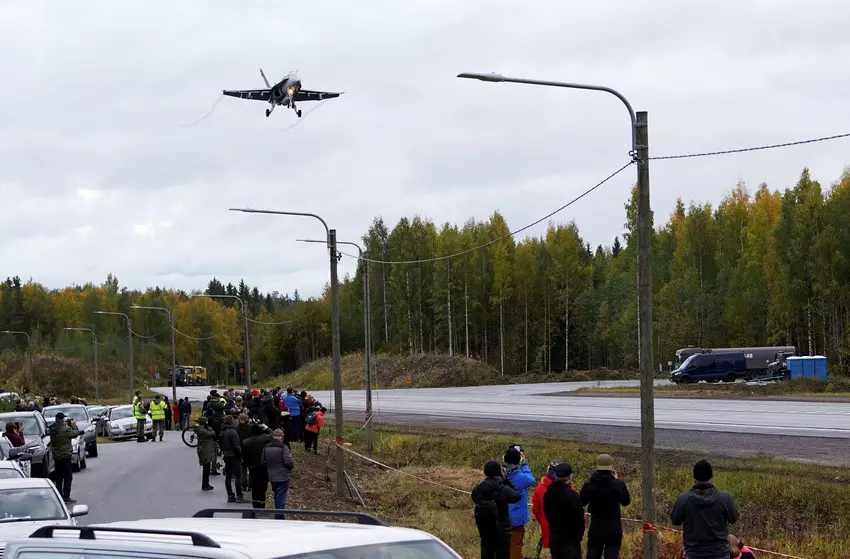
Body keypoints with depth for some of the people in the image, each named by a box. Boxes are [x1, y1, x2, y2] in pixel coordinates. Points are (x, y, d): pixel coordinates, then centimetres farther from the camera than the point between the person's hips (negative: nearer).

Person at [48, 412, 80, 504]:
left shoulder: (52, 429, 0)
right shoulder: (66, 429, -20)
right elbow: (76, 433, -8)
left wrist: (65, 424, 11)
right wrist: (73, 425, 6)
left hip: (56, 456, 7)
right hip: (65, 456, -7)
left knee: (58, 477, 15)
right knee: (68, 476, -1)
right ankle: (66, 497, -4)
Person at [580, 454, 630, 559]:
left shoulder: (589, 484, -7)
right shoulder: (618, 484, -10)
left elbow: (581, 502, 7)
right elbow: (626, 501, 7)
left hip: (595, 529, 1)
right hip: (614, 530, -1)